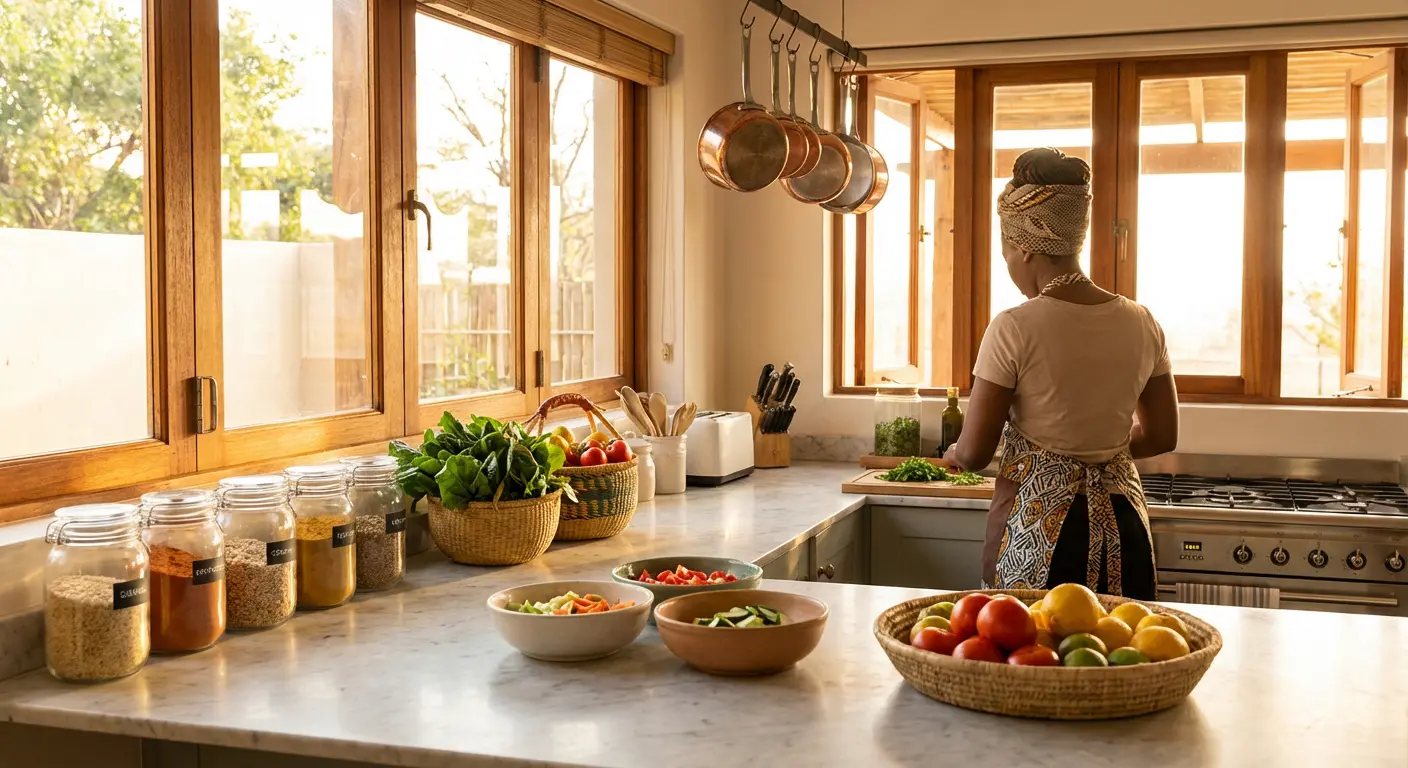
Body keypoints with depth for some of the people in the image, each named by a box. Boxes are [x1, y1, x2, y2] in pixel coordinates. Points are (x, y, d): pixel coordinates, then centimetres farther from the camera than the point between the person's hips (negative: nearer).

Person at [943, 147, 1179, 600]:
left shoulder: (1014, 330, -14)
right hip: (1122, 528, 5)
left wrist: (953, 454, 12)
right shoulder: (1141, 325, 1)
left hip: (1036, 529, -5)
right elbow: (1161, 436, 11)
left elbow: (973, 453, -10)